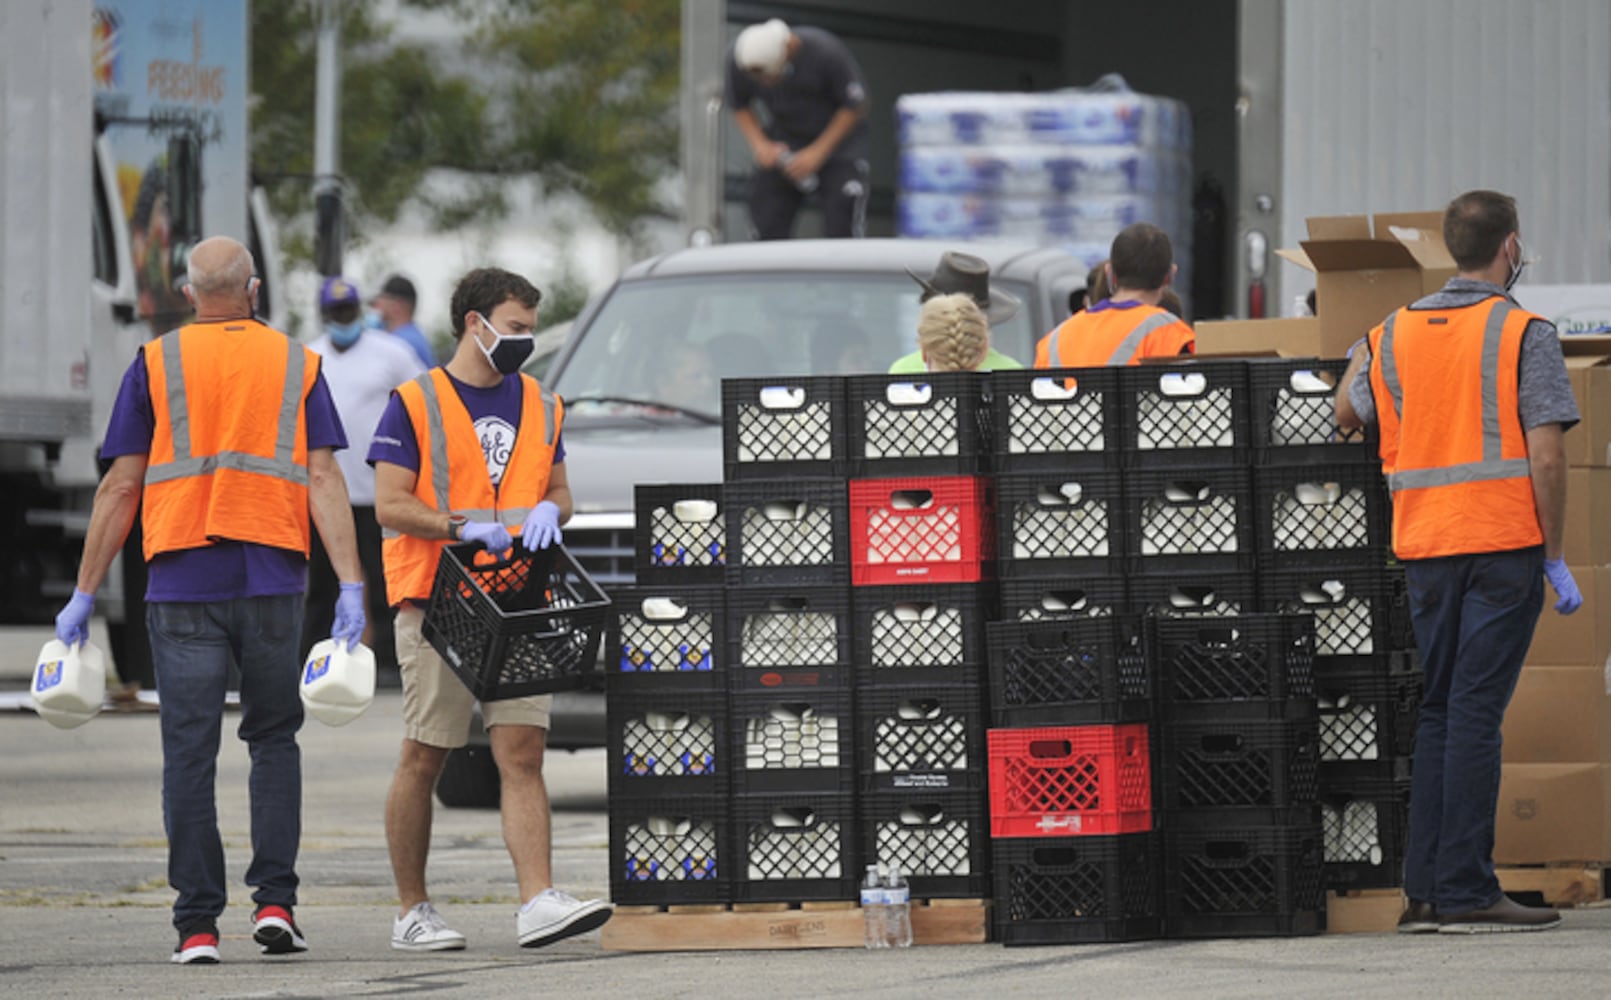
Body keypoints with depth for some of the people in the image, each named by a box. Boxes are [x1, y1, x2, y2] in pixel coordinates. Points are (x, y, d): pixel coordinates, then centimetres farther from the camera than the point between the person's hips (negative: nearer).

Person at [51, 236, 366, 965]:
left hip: (183, 581, -1)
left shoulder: (156, 364, 4)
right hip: (272, 578, 1)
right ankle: (274, 900, 3)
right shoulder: (297, 365, 7)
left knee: (190, 751, 1)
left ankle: (198, 923, -3)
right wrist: (350, 586, -5)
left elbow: (121, 486, 1)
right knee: (274, 739, 15)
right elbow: (323, 479, -2)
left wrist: (84, 595, 5)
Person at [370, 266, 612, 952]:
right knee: (423, 760, 1)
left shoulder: (540, 408, 16)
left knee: (523, 755, -7)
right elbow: (390, 505, -6)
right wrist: (464, 527, -19)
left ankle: (538, 903, -15)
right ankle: (412, 911, 10)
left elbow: (558, 490, 23)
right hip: (436, 602, -4)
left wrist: (548, 510, -1)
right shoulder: (415, 404, -1)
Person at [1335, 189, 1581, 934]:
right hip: (1505, 540, -5)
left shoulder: (1392, 335, 8)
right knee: (1476, 712, -7)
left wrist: (1356, 362, 38)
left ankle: (1425, 889, 8)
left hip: (1424, 547, 5)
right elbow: (1546, 459, -11)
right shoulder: (1524, 335, -6)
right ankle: (1466, 892, -8)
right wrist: (1556, 558, -4)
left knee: (1438, 713, 11)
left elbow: (1343, 421, 19)